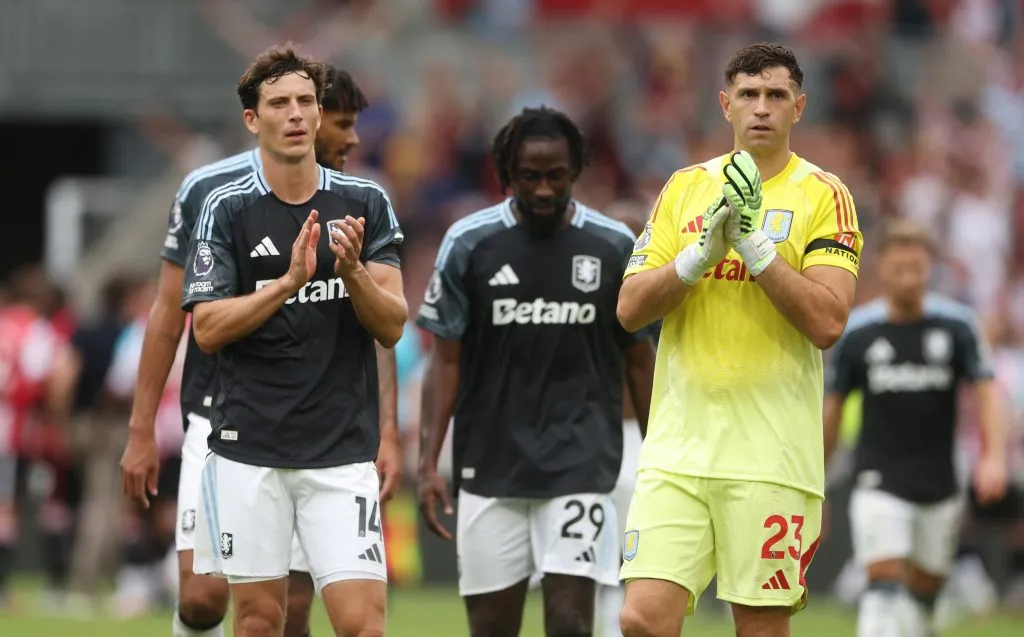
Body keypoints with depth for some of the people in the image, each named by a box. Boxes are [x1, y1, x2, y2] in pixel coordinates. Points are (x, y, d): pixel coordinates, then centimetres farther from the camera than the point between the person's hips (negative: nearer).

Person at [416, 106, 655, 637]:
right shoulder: (469, 244, -1)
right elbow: (446, 360, 3)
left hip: (579, 467, -1)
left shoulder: (614, 247, 1)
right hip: (489, 467, 1)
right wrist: (428, 463, -5)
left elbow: (639, 361, 9)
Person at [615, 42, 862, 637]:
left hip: (771, 454, -3)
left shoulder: (823, 195, 1)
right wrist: (701, 253, -9)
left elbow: (828, 322, -10)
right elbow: (630, 309, 6)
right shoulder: (685, 187, 13)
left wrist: (754, 243, -15)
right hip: (677, 447, 3)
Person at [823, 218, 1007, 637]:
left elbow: (985, 387, -4)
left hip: (939, 485, 2)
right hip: (880, 483, -2)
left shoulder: (957, 325, -1)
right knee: (884, 581, -17)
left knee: (925, 590, 10)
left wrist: (993, 456, -19)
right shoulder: (855, 332, -1)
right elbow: (831, 406, 7)